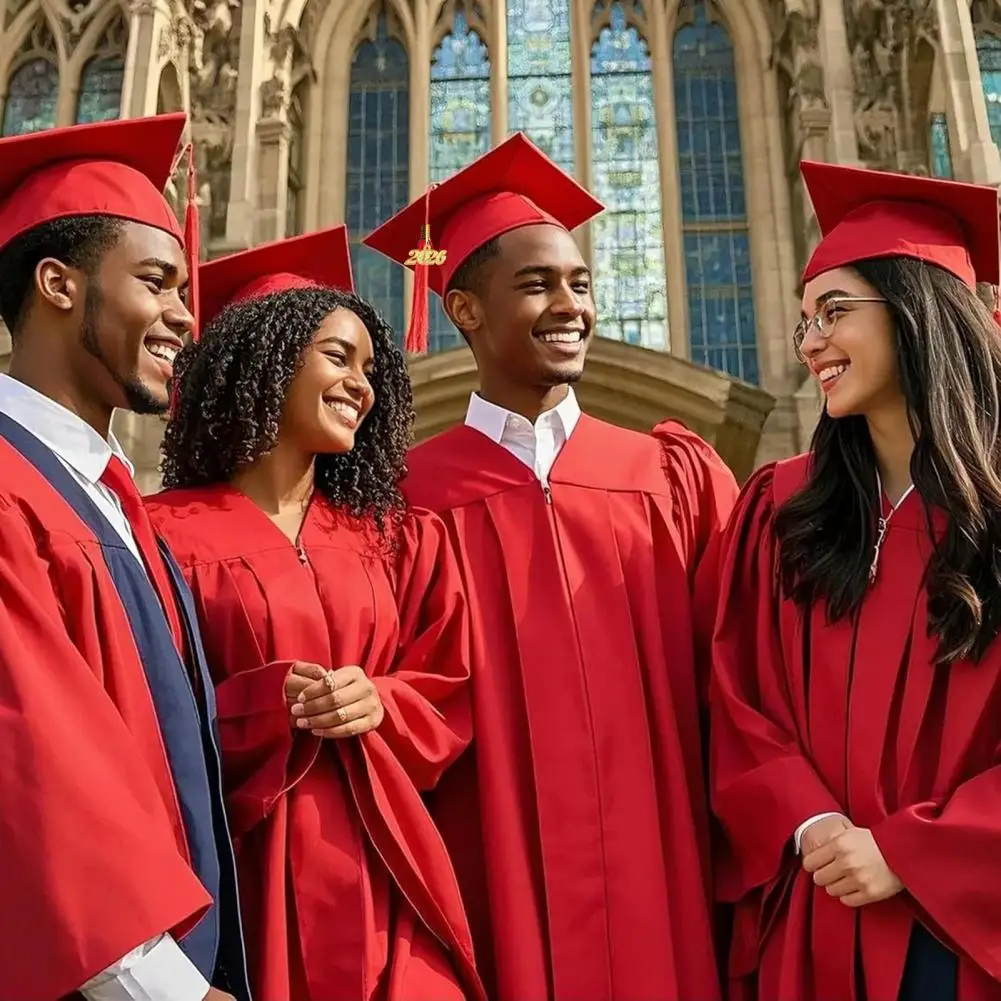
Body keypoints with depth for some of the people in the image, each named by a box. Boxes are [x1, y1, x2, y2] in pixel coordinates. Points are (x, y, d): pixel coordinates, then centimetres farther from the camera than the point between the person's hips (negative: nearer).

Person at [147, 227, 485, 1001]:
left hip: (380, 873, 4)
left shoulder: (395, 538, 9)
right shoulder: (170, 534, -5)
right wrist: (273, 705, -20)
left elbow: (449, 696, 8)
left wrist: (378, 703, -12)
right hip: (241, 879, -4)